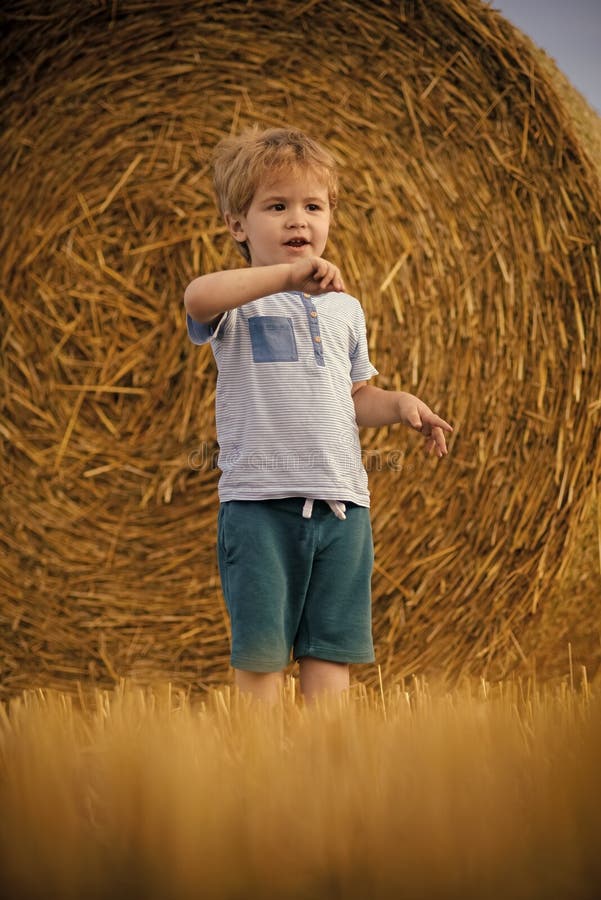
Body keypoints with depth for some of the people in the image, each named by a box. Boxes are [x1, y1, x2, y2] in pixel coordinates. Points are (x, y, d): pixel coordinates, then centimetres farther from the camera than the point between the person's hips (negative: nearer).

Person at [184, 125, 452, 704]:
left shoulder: (343, 309, 17)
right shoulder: (238, 303, -2)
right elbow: (198, 297, -27)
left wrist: (398, 403, 5)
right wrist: (288, 274, -29)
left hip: (341, 503, 5)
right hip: (258, 503, -5)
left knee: (330, 648, 6)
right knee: (260, 650, 1)